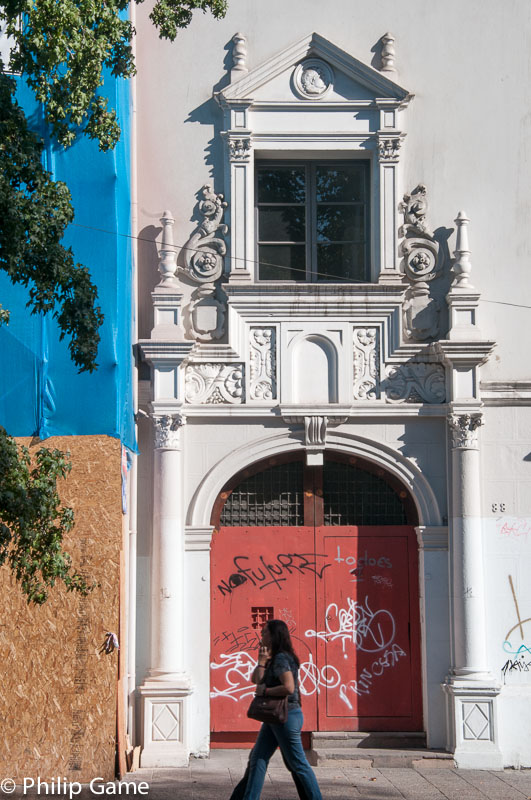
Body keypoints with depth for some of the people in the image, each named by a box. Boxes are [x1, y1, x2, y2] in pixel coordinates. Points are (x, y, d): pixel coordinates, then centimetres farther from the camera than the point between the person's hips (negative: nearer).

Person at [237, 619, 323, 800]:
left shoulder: (281, 658, -17)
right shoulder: (274, 659, 13)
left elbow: (289, 687, -29)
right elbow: (256, 680, 13)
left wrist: (264, 690, -16)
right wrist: (262, 661, 1)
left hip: (286, 717, -10)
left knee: (298, 764, -2)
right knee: (257, 759, 8)